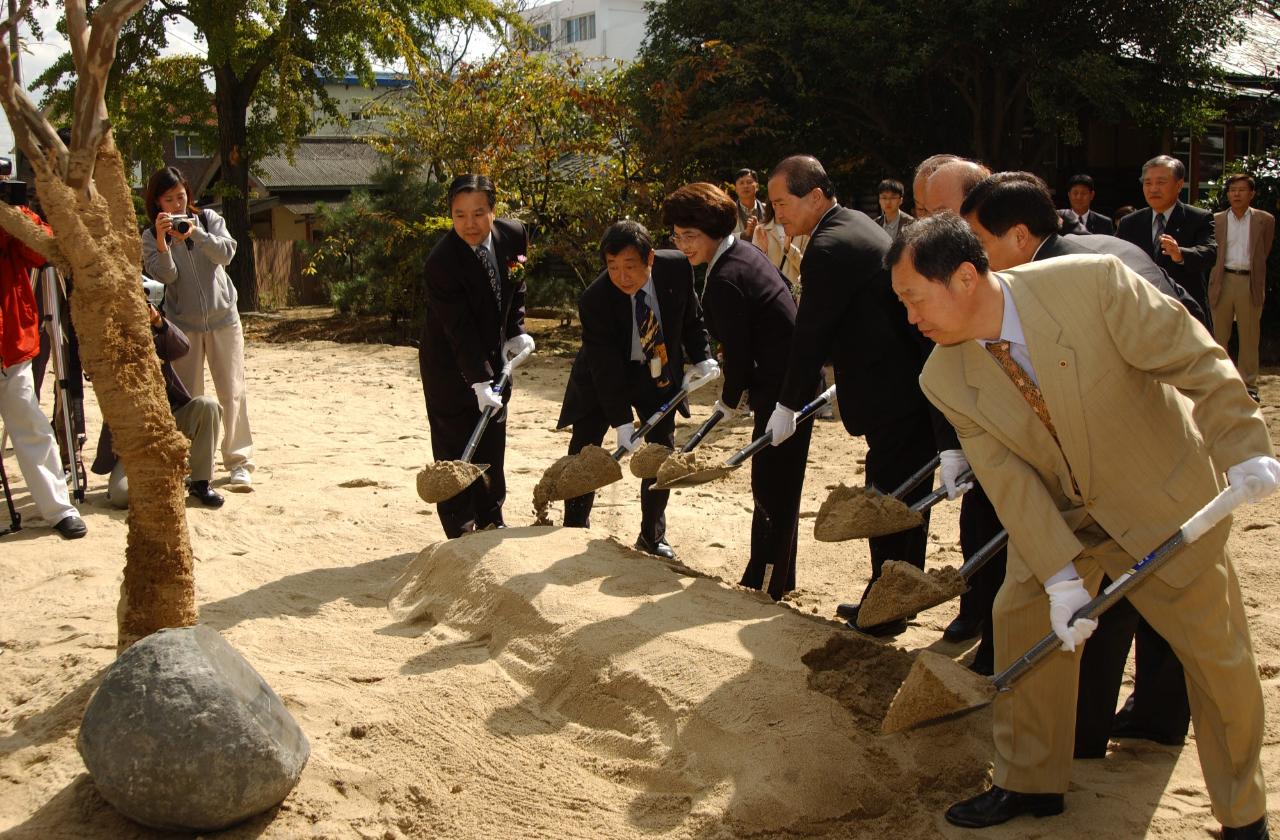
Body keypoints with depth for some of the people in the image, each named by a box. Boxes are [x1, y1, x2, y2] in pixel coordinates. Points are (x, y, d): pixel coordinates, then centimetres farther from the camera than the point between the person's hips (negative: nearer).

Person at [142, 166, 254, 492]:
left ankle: (239, 462, 3)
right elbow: (165, 276, -11)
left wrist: (195, 233, -25)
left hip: (223, 318, 0)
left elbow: (226, 253, -11)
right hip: (183, 324, 0)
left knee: (232, 392, -2)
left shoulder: (208, 219, 4)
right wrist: (162, 242, -25)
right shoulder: (151, 237, 2)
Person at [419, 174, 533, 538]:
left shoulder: (514, 235, -10)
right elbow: (460, 330, -29)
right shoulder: (441, 262, -28)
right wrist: (479, 382, -31)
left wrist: (516, 332, 2)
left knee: (492, 446, 15)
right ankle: (461, 533, 7)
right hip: (450, 365, -6)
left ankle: (491, 523, 28)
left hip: (494, 357, 6)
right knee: (455, 450, -3)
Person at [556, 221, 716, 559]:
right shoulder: (594, 300, -30)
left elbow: (691, 317, 1)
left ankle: (652, 537, 20)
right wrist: (621, 421, -28)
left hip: (659, 372, 3)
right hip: (605, 376, -3)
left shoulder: (677, 268, -21)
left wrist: (701, 357, -8)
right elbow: (605, 367, -27)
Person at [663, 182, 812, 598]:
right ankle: (778, 580, 32)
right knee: (779, 489, 19)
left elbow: (737, 353, -17)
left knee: (771, 491, -1)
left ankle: (763, 586, 8)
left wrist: (729, 401, 0)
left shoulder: (724, 280, -20)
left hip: (781, 389, -10)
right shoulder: (745, 253, 10)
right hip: (797, 380, 10)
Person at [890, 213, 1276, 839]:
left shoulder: (1091, 282, -28)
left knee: (1217, 650, 4)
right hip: (1057, 513, 4)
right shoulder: (945, 381, -16)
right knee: (1022, 620, 3)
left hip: (1163, 502, -3)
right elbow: (1009, 478, -16)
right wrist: (1060, 575, -22)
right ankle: (1028, 783, 25)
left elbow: (1194, 359, -20)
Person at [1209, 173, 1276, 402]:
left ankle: (1248, 384, 12)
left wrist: (1252, 270, 12)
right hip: (1223, 281, 0)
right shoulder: (1216, 220, 6)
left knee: (1249, 336, 5)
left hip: (1250, 283, 0)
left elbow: (1264, 252, 13)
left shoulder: (1265, 220, 5)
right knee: (1217, 335, 5)